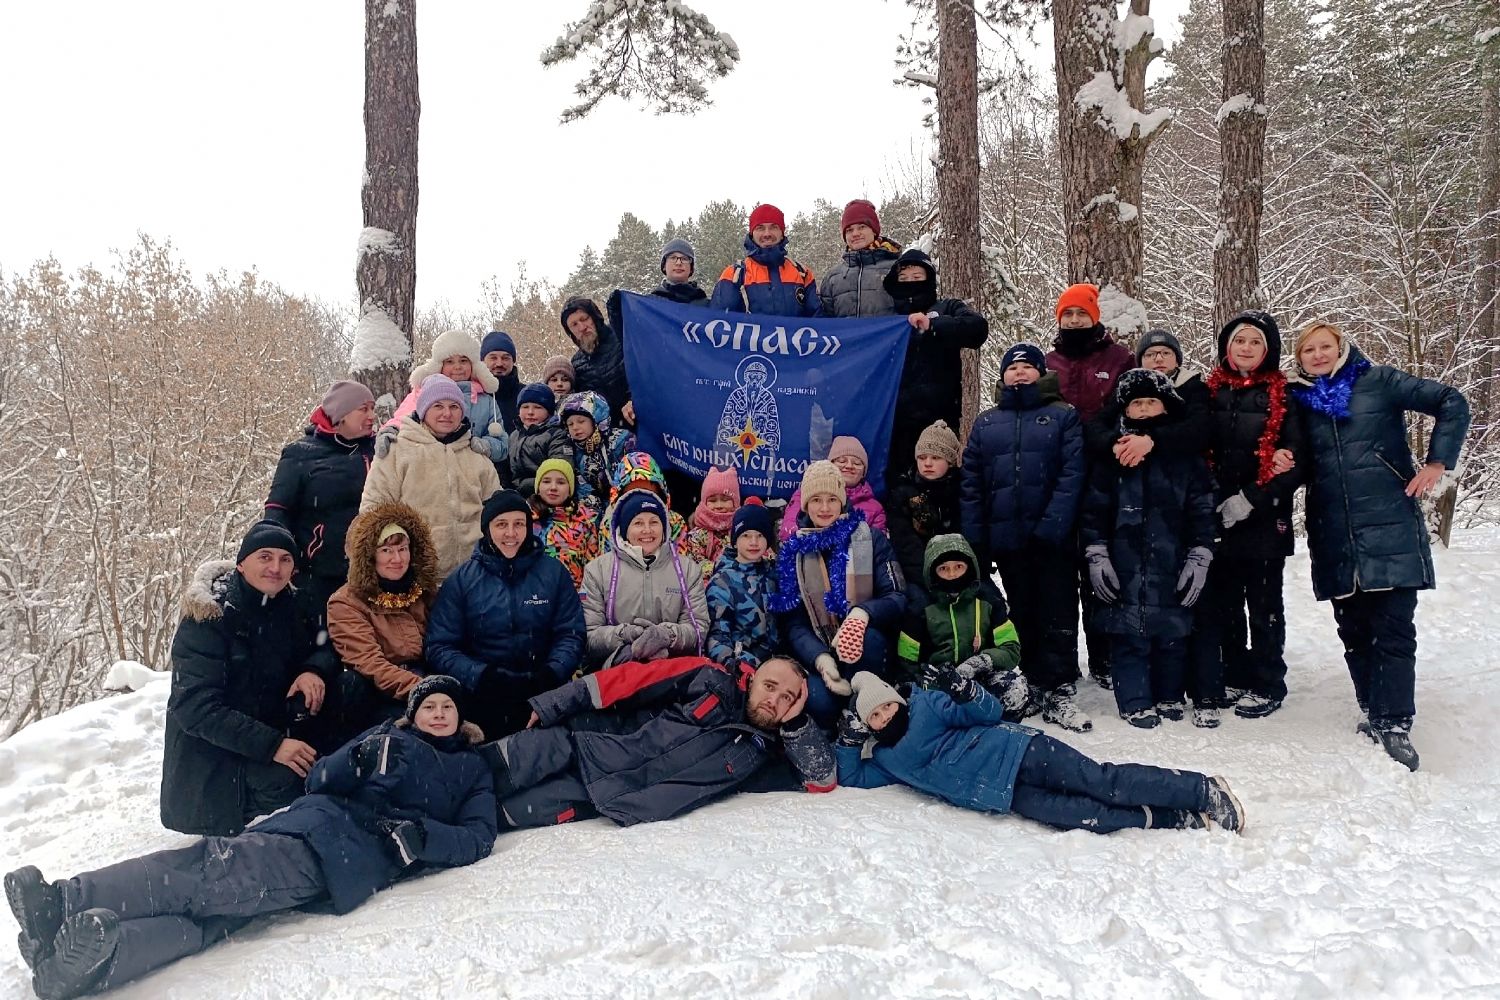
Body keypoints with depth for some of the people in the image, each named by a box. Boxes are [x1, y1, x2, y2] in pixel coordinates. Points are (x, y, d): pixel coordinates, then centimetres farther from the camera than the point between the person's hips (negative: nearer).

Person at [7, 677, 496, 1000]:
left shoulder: (473, 770, 23)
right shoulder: (390, 737, 29)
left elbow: (477, 839, 8)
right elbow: (318, 781, 19)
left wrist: (420, 835, -10)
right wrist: (358, 759, -2)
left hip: (359, 859, -3)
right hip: (318, 820, 3)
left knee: (219, 878, -25)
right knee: (212, 862, -26)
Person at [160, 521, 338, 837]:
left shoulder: (287, 607, 3)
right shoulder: (208, 616, -16)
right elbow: (195, 707, -23)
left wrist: (314, 669, -13)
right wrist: (271, 746, -31)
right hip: (208, 753, -7)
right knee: (287, 779, -31)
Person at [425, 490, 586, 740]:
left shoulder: (553, 572, 10)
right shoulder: (462, 580, 7)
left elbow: (571, 634, 8)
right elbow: (439, 647, 4)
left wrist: (551, 673, -11)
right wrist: (480, 676, -12)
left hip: (545, 692, 1)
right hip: (483, 698, 0)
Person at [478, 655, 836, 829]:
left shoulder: (763, 755, 10)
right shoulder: (712, 680, 1)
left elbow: (823, 779, 4)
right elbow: (629, 679, -1)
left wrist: (794, 723, -4)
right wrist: (553, 705, -6)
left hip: (623, 799, 0)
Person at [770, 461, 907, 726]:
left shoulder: (870, 538, 2)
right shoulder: (793, 550, 6)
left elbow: (898, 598, -7)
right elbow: (793, 621, -1)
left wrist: (863, 613, -31)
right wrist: (820, 658, -22)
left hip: (865, 649, 0)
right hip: (817, 653, 0)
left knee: (869, 637, -36)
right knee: (819, 703, -32)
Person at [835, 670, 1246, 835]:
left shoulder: (927, 707, 3)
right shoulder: (886, 760, 18)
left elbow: (991, 713, 1)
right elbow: (852, 779, 19)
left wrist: (966, 694, -20)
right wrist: (849, 741, 4)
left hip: (1017, 753, -3)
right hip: (1007, 796, 4)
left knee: (1106, 783, -16)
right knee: (1086, 818, -18)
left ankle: (1206, 791, -7)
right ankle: (1181, 820, -14)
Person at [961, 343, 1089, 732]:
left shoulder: (1063, 416, 4)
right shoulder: (986, 423, 12)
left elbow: (1072, 474, -7)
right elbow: (970, 485, 7)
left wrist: (1052, 525, -19)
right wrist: (975, 541, -2)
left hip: (1052, 539, -3)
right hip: (1006, 539, 3)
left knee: (1057, 615, -2)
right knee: (1022, 614, 11)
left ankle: (1059, 692, 2)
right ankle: (1033, 683, 21)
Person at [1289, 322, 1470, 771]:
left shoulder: (1378, 381, 3)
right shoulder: (1299, 401, 12)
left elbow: (1452, 403, 2)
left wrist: (1437, 463, -4)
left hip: (1389, 527, -3)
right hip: (1334, 536, 4)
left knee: (1392, 628, -5)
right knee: (1353, 630, 7)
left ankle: (1395, 724, -2)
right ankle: (1375, 713, 18)